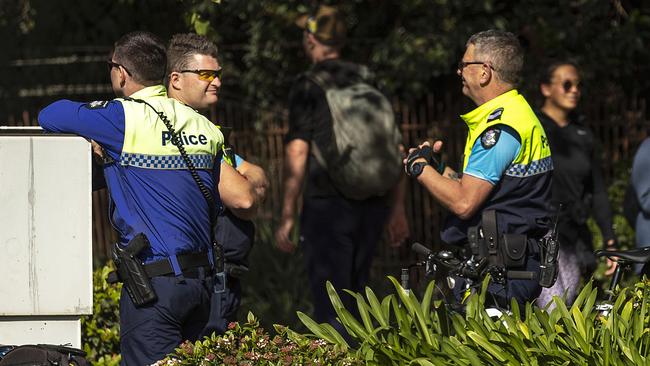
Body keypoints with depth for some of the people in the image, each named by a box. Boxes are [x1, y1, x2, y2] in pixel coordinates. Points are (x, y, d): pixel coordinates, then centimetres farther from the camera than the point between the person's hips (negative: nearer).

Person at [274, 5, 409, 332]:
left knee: (331, 307, -5)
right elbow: (394, 149, 13)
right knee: (351, 295, 16)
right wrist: (397, 209, 17)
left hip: (328, 204, -6)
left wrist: (287, 217, -9)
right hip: (373, 205, 6)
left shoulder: (307, 87, -5)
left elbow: (297, 154, -11)